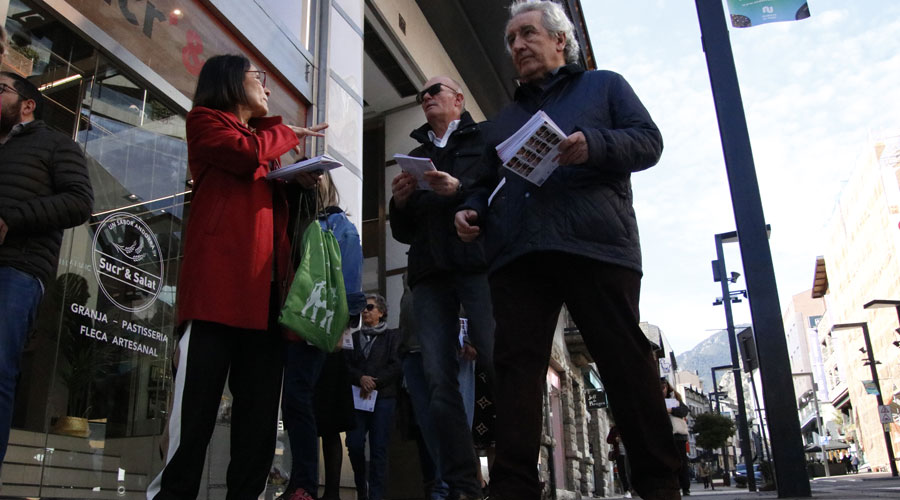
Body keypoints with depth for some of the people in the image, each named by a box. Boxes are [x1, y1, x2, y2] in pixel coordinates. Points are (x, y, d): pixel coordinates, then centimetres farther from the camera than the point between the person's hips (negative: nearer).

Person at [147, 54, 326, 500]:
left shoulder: (267, 138, 31)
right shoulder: (205, 121, 11)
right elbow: (245, 153, -9)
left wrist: (299, 179, 7)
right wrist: (287, 134, 9)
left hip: (265, 286, 7)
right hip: (218, 280, -7)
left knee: (260, 405, 3)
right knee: (198, 397, -9)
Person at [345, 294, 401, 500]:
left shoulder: (393, 336, 10)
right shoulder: (355, 337, 19)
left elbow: (396, 366, -2)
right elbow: (347, 365, 8)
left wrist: (374, 383, -12)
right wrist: (361, 379, -12)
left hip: (384, 397, -2)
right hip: (358, 396, 3)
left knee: (378, 447, -8)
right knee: (354, 444, -8)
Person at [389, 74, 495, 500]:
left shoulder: (484, 140, 14)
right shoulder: (415, 156, 28)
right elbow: (403, 232, 27)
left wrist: (460, 190, -14)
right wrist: (400, 202, 7)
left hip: (477, 262, -4)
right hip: (430, 272, 5)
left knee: (497, 365, -14)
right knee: (439, 379, -4)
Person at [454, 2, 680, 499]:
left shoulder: (604, 85, 21)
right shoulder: (504, 118, 32)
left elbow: (649, 141, 7)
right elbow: (490, 182, 32)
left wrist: (592, 144, -13)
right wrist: (472, 210, 9)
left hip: (594, 246, -3)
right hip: (515, 253, 4)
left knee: (626, 361, -5)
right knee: (515, 368, -5)